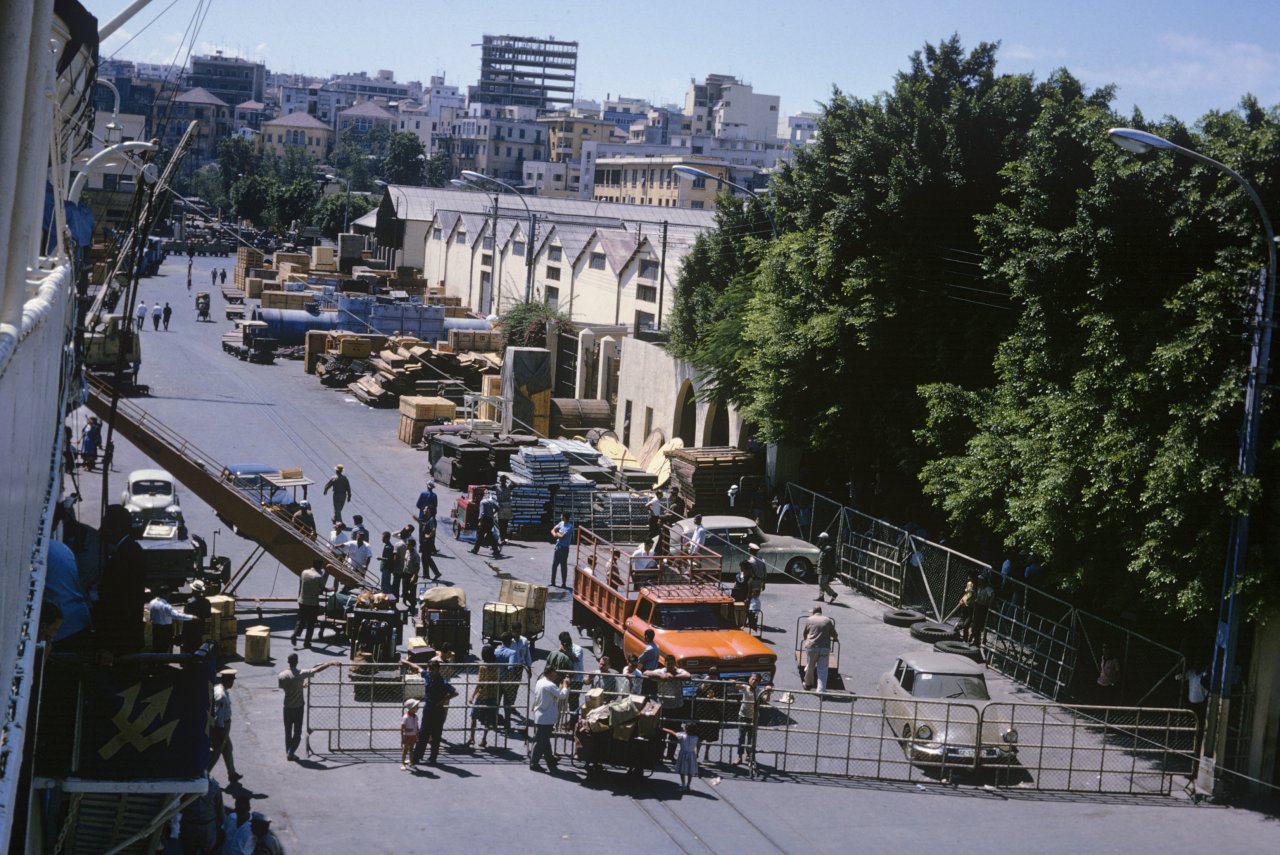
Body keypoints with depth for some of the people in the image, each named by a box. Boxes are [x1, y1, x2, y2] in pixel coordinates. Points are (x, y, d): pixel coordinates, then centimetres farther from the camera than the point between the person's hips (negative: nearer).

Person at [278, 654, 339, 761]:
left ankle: (287, 752, 19)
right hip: (298, 707, -2)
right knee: (297, 732, 8)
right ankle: (291, 753, 2)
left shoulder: (282, 675, -11)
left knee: (288, 732, 15)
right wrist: (330, 663, 1)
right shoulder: (302, 673, -17)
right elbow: (318, 669, -11)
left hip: (287, 707, 2)